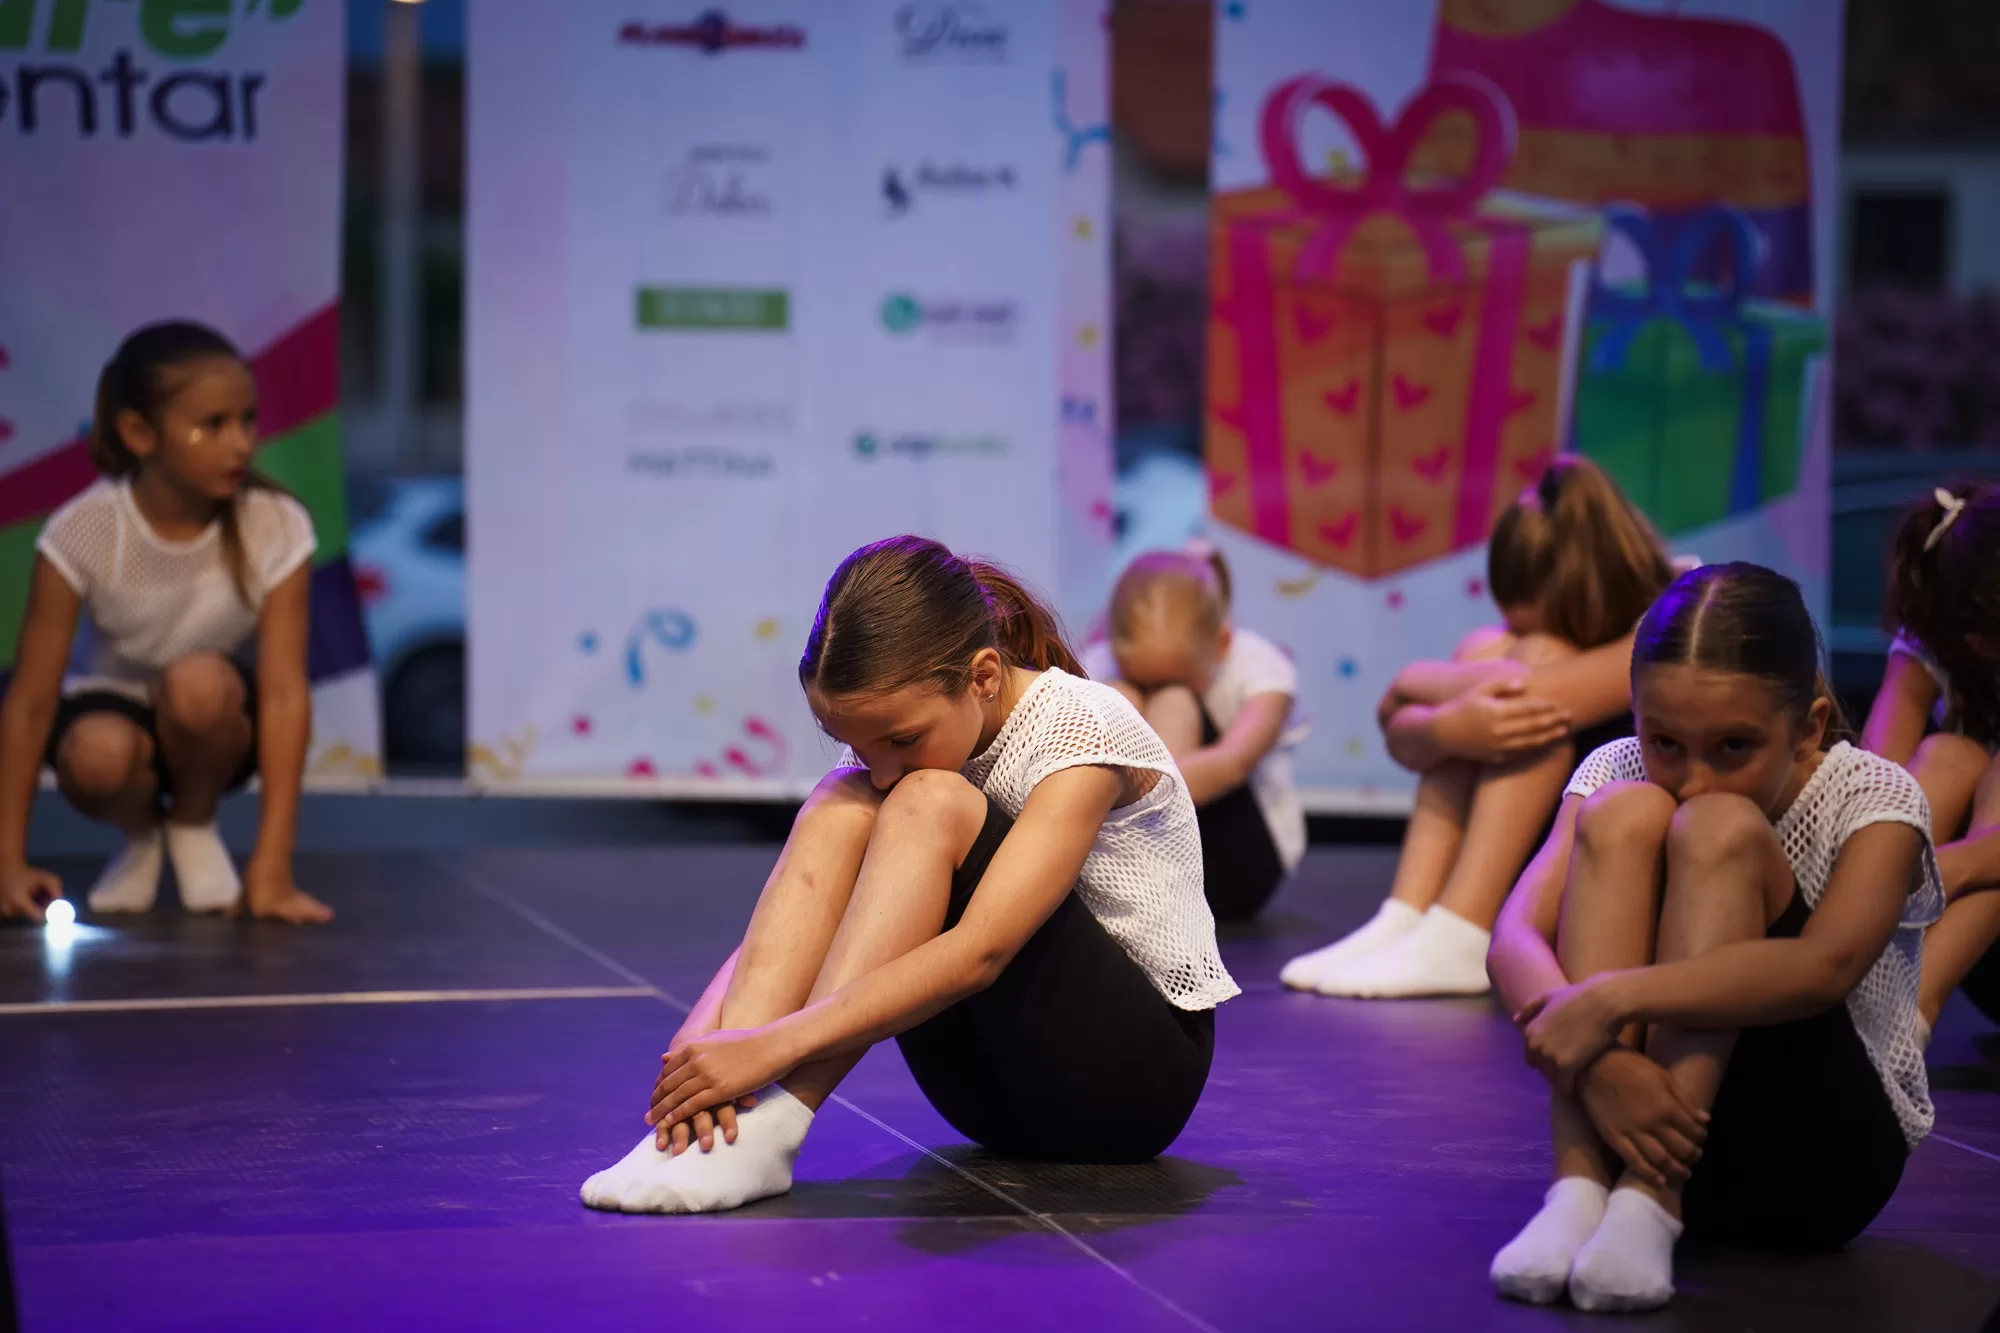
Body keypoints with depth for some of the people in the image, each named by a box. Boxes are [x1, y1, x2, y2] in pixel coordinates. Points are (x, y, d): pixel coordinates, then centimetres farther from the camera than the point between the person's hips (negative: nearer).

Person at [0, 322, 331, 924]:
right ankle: (140, 831, 1)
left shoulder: (277, 528, -24)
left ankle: (194, 825, -4)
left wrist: (271, 869, -33)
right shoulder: (82, 532, -24)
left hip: (214, 722, 0)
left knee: (199, 682, -36)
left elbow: (285, 693, -26)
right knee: (97, 754, -36)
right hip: (117, 703, 0)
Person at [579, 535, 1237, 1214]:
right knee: (838, 810, -17)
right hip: (997, 1085, 6)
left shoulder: (1082, 731, -21)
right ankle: (712, 1110, -33)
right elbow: (773, 936, -9)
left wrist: (773, 1046, -42)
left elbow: (979, 953, -34)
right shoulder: (887, 739, -1)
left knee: (930, 805, -28)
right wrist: (701, 1040, -32)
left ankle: (766, 1129, -37)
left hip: (1142, 1070, -6)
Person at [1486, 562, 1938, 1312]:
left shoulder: (1875, 801, -10)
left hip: (1819, 1161, -3)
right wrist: (1597, 1059, -37)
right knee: (1623, 817, -21)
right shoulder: (1617, 773, -1)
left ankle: (1650, 1200, -34)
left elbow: (1825, 965, -31)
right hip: (1635, 1109, 3)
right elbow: (1514, 940, -17)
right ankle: (1580, 1188, -32)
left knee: (1720, 829, -25)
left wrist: (1615, 1000, -41)